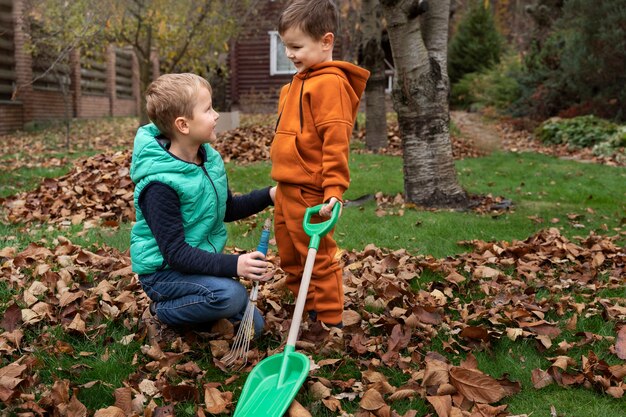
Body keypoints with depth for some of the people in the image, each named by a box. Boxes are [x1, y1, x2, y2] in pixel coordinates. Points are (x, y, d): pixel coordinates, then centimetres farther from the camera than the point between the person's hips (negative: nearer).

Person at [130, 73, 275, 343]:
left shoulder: (209, 158, -1)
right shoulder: (160, 184, -27)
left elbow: (227, 210, 14)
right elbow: (175, 253, -29)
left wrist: (268, 196, 0)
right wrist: (233, 265, -38)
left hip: (201, 262, 8)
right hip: (163, 271, -8)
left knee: (252, 326, 4)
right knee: (230, 294, -32)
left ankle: (184, 310, 18)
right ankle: (162, 313, -7)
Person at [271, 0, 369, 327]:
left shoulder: (330, 82, -15)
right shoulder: (299, 83, 16)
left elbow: (336, 141, -22)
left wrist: (334, 189, -26)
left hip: (309, 192, -10)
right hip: (287, 188, 10)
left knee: (318, 258, 2)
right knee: (290, 258, 20)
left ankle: (330, 322, 16)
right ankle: (308, 312, 36)